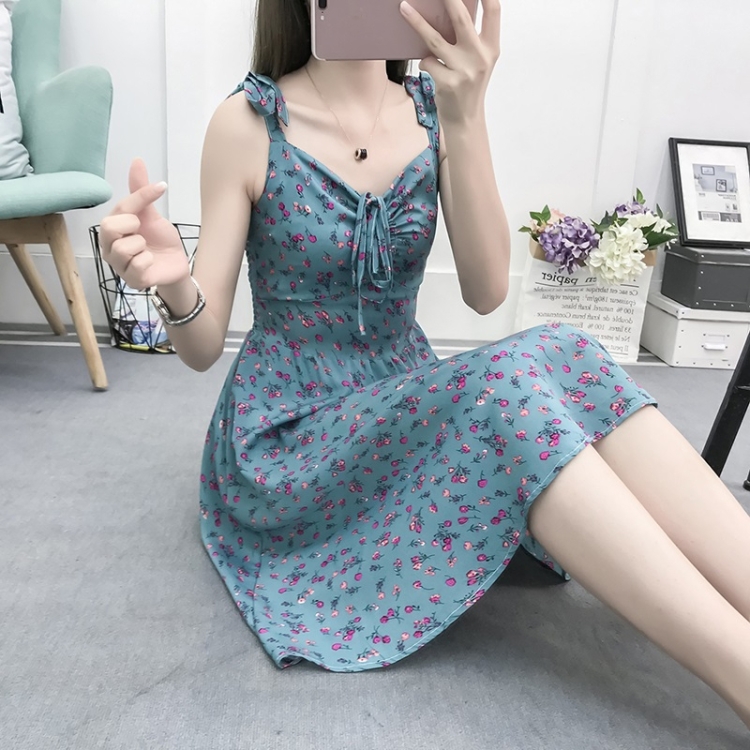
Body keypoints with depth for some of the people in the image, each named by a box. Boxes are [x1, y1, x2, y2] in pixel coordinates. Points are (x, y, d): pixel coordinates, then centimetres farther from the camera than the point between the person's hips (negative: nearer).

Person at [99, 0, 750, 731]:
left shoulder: (433, 105, 0)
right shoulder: (249, 124, -10)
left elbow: (486, 292, -12)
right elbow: (203, 347, -8)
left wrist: (464, 121, -25)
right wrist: (175, 283, -32)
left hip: (410, 406, 4)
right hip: (288, 438, -4)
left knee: (562, 358, -25)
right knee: (508, 385, -30)